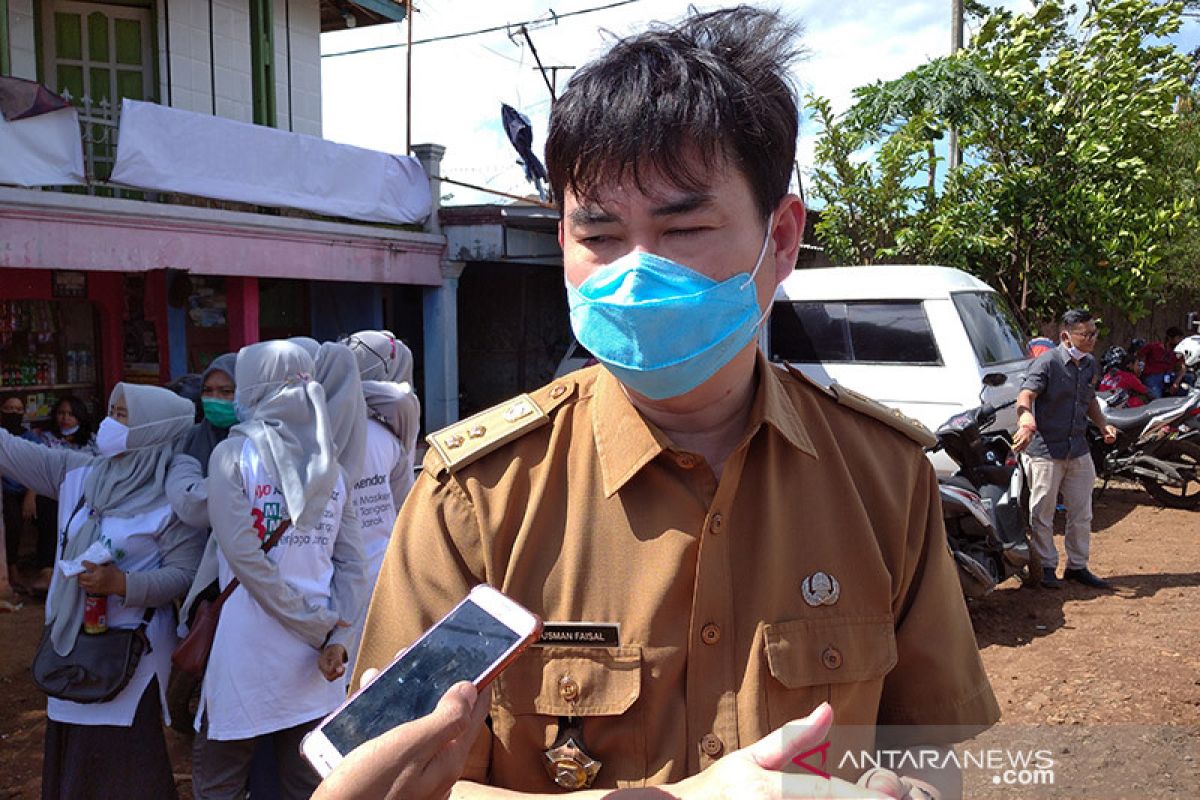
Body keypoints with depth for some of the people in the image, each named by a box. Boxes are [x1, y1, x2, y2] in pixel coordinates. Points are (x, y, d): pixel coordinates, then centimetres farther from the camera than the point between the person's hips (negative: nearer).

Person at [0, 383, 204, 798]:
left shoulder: (171, 501, -14)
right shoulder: (78, 472, 3)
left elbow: (185, 573, -17)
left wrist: (121, 584, -27)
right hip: (73, 640, 6)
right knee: (70, 755, 18)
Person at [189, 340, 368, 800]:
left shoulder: (233, 455, -6)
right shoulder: (329, 465, 8)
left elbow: (245, 557, -14)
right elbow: (350, 563, 2)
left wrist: (322, 630, -9)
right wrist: (336, 637, -4)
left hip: (250, 657, -4)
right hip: (315, 666, 5)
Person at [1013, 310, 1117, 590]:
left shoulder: (1090, 365, 10)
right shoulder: (1047, 362, -13)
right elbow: (1025, 396, -26)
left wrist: (1103, 425, 8)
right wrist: (1026, 420, -46)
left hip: (1079, 450, 7)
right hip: (1045, 450, -7)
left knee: (1081, 514, 14)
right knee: (1042, 514, 3)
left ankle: (1077, 566, 27)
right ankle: (1045, 567, 16)